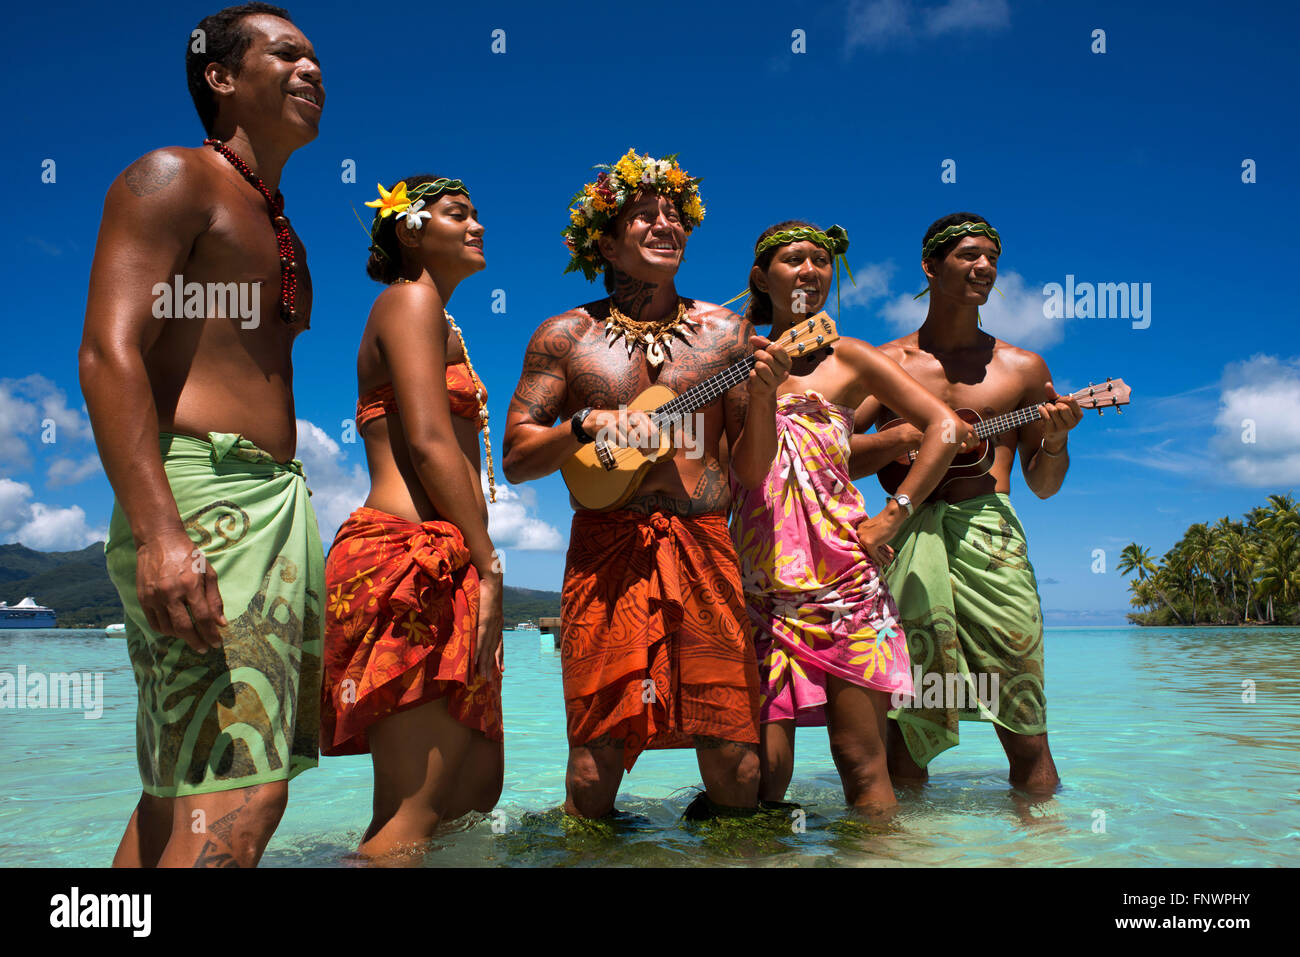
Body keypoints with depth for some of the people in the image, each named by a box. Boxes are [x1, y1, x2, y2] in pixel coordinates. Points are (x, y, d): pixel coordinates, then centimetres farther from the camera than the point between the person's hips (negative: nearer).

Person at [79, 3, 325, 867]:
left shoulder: (277, 227, 26)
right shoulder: (171, 180, 0)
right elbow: (110, 353, -14)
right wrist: (158, 530, -27)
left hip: (282, 501, 9)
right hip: (200, 497, -9)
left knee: (180, 795, 11)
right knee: (234, 806, -15)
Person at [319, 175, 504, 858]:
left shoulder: (438, 321, 29)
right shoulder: (410, 299, 0)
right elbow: (428, 443, -14)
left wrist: (479, 571, 14)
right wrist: (488, 568, -13)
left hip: (445, 565, 10)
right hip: (411, 556, -10)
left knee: (478, 790, 11)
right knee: (415, 815, -11)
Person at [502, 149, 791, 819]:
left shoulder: (725, 332, 12)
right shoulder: (567, 335, 8)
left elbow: (752, 472, 10)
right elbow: (516, 460, 6)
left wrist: (762, 395, -7)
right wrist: (587, 424, -11)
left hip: (705, 549, 2)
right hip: (606, 554, -1)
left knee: (737, 777, -3)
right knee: (594, 776, -5)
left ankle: (714, 815, 26)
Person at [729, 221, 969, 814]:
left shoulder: (847, 358, 9)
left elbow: (946, 428, 4)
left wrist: (890, 517, -3)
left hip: (842, 572, -1)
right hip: (759, 580, 1)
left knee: (862, 763, 0)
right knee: (764, 770, -2)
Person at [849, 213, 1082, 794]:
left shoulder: (1021, 367, 14)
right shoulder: (886, 364, 11)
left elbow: (1044, 487, 17)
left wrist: (1054, 442, -3)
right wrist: (914, 432, -10)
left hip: (992, 540, 1)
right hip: (910, 540, -1)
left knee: (1024, 725, -2)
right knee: (907, 726, -1)